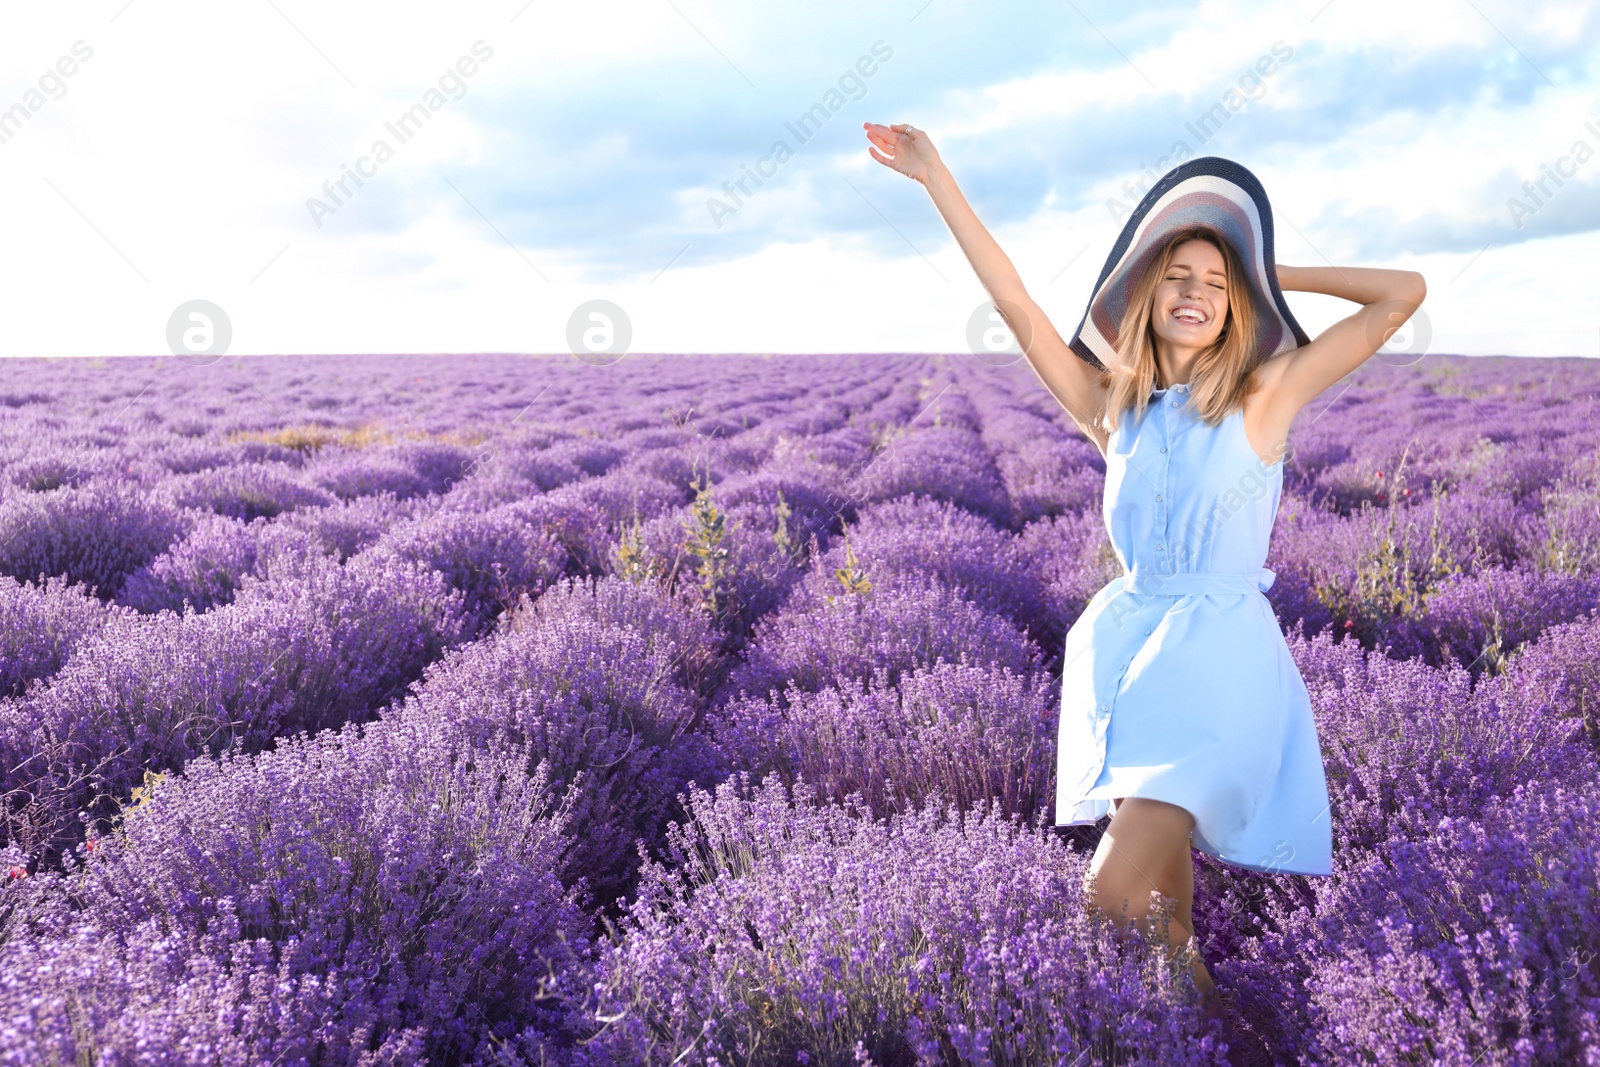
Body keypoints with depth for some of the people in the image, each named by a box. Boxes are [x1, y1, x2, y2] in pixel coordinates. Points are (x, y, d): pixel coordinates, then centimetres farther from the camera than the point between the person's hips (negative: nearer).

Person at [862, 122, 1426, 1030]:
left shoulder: (1265, 394, 2)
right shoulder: (1113, 406, 10)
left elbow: (1404, 293, 0)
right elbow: (1016, 303, 8)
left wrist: (1276, 272, 9)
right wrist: (936, 178, 8)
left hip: (1221, 647, -4)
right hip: (1125, 641, 4)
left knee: (1118, 895, -16)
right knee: (1159, 878, 10)